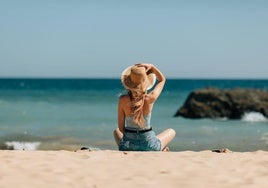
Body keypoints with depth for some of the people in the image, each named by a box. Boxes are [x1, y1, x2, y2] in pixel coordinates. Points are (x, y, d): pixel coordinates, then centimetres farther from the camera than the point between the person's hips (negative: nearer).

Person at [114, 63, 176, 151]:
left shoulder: (123, 100, -15)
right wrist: (152, 67, -6)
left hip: (127, 146, 1)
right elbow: (162, 80, 6)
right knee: (171, 132, 31)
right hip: (148, 145, -1)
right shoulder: (150, 98, -16)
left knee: (116, 131, 40)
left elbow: (121, 128, -6)